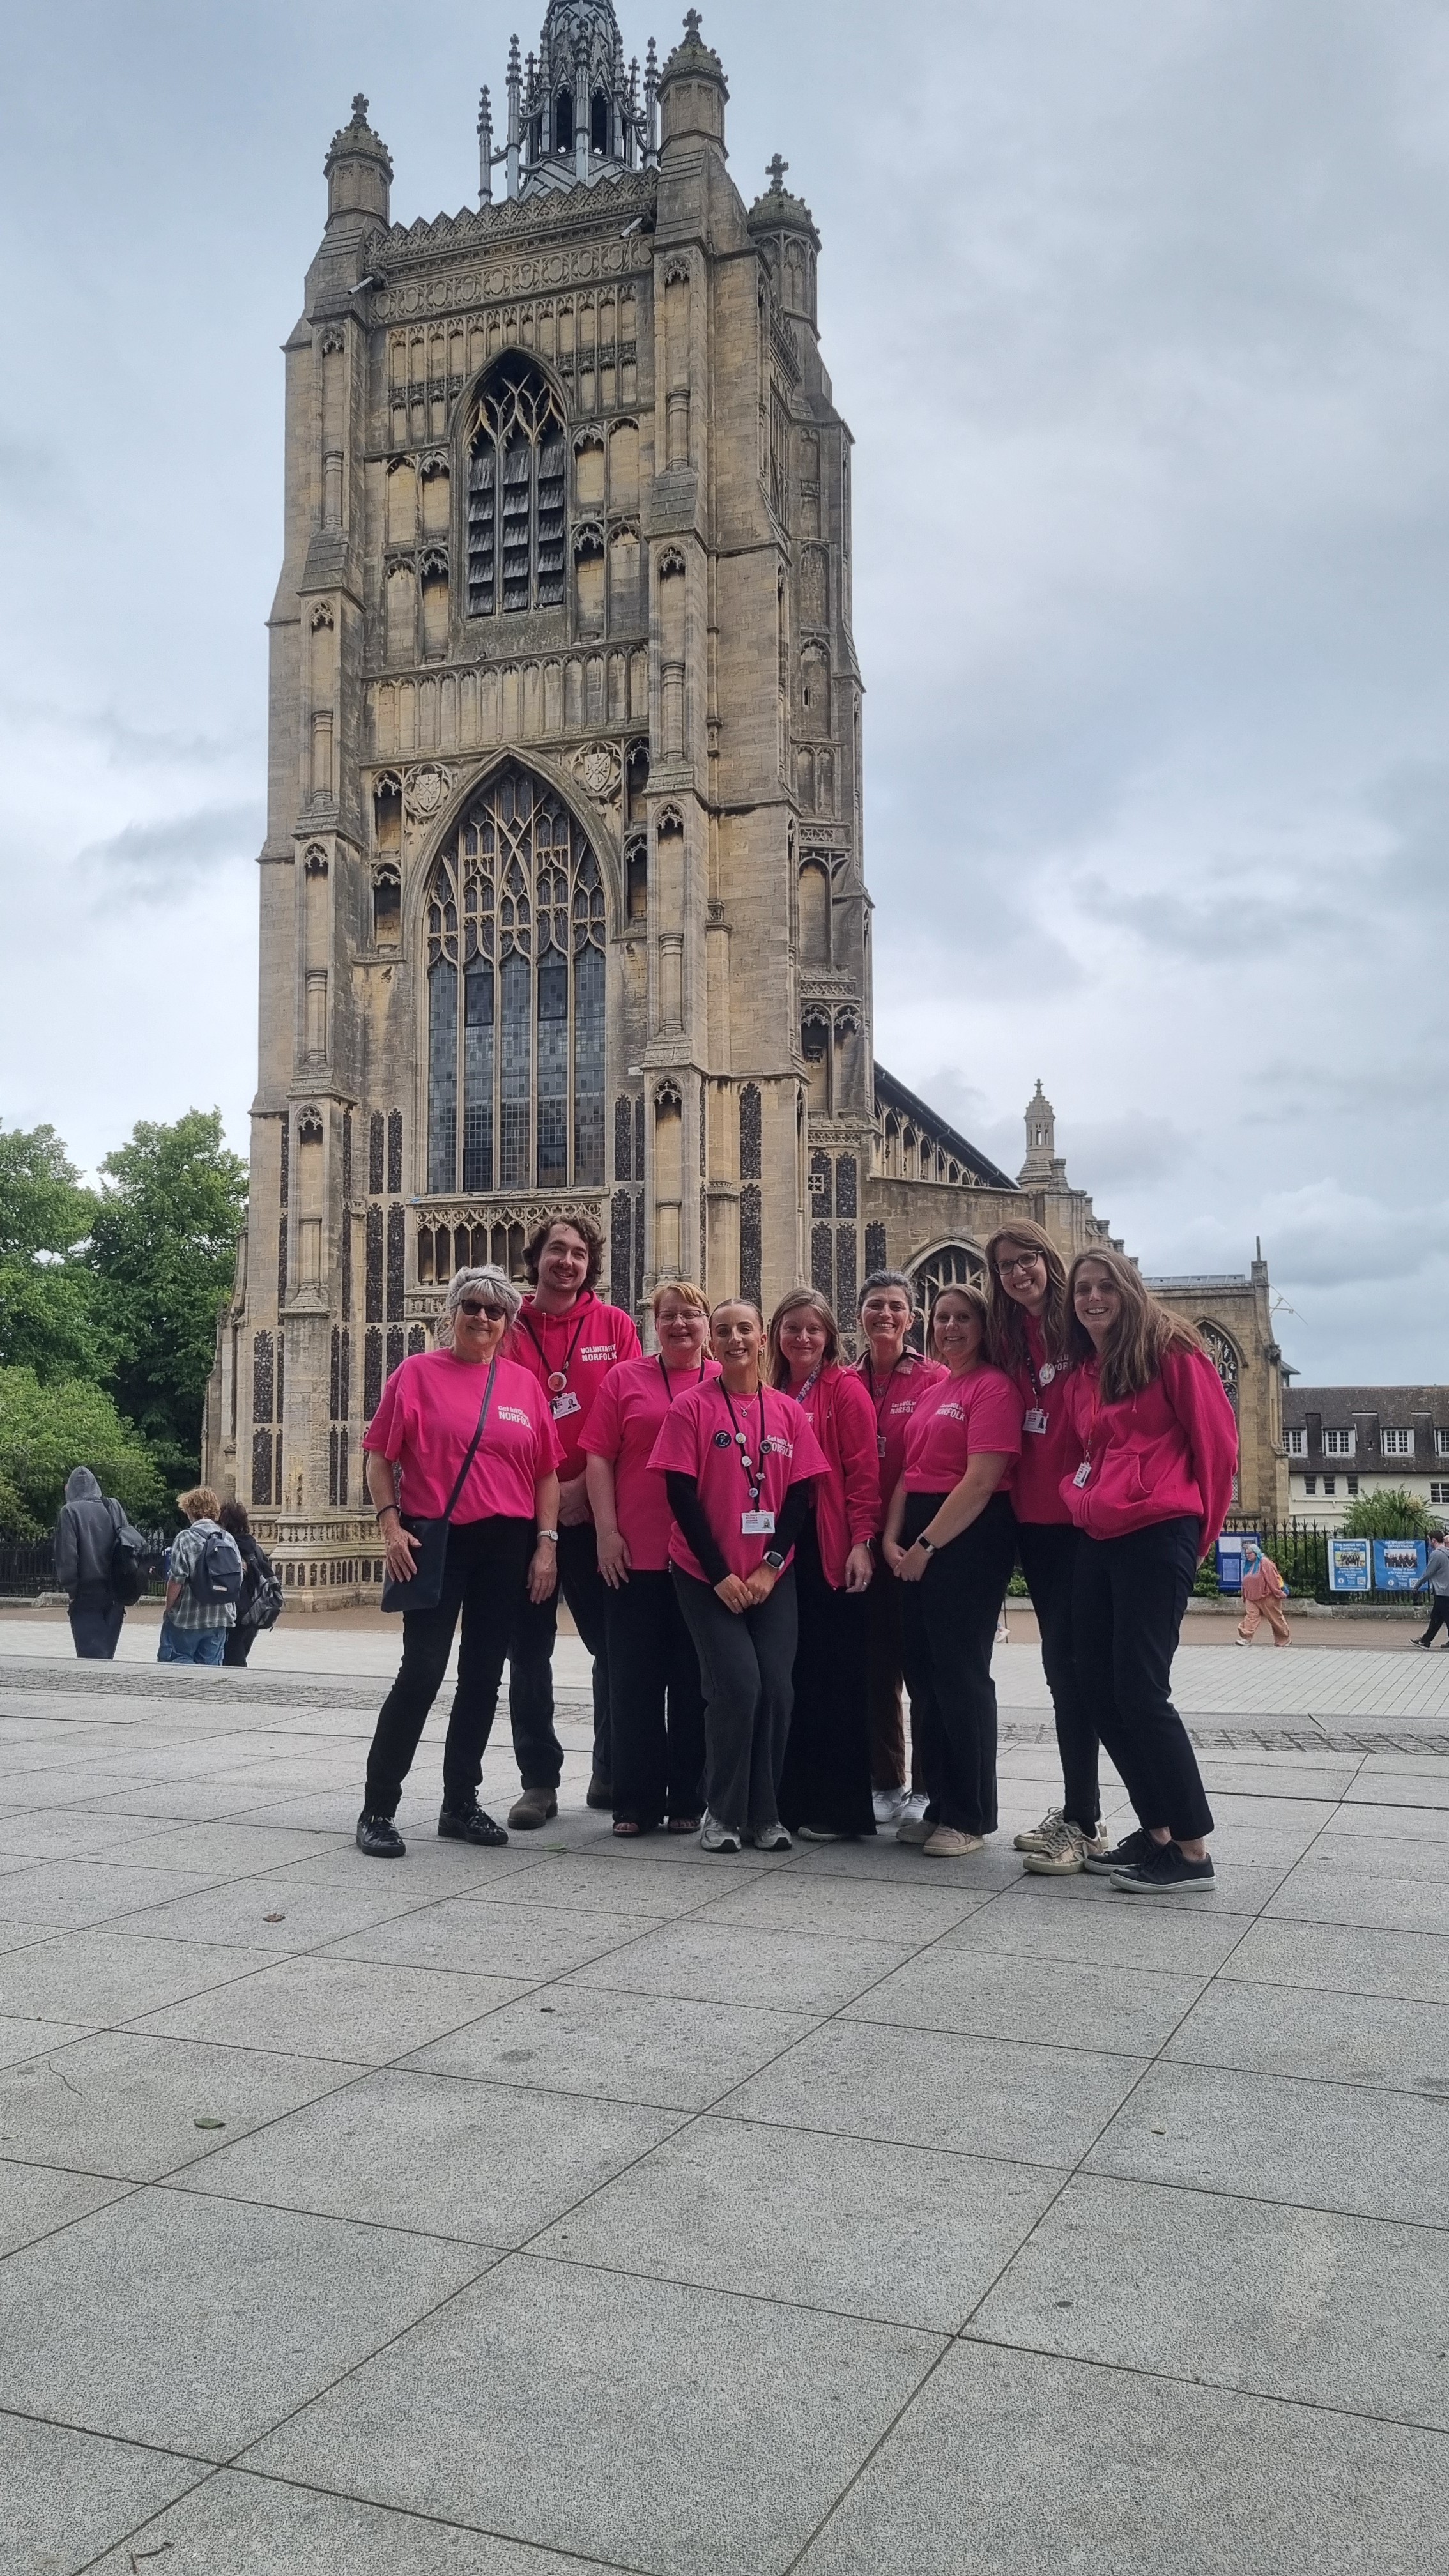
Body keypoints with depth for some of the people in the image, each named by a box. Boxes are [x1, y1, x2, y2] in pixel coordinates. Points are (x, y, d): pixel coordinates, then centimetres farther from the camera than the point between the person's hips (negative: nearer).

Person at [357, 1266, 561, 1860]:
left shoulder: (524, 1383, 8)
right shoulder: (417, 1373, 1)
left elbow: (547, 1471, 9)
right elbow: (380, 1456, 1)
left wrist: (546, 1542, 2)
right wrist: (391, 1524, -9)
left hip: (507, 1545, 4)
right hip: (434, 1541, -3)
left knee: (483, 1675, 9)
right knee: (422, 1672, -7)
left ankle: (461, 1805, 20)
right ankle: (377, 1808, 3)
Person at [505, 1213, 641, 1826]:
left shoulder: (615, 1326, 3)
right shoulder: (509, 1331, 3)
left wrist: (585, 1487, -11)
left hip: (595, 1511, 0)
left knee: (614, 1643, 5)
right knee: (528, 1650, 5)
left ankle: (611, 1773, 20)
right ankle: (539, 1781, 16)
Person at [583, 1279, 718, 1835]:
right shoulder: (624, 1379, 6)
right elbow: (599, 1457, 2)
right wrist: (607, 1531, -6)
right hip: (636, 1555, 0)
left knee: (696, 1679, 7)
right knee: (635, 1678, 5)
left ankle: (688, 1800, 19)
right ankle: (636, 1802, 15)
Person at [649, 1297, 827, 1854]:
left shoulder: (787, 1411, 5)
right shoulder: (691, 1407, -5)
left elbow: (800, 1493, 4)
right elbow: (681, 1495, -8)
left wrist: (771, 1565, -6)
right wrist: (719, 1573, -11)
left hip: (771, 1576, 3)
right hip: (705, 1574, -3)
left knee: (776, 1686, -2)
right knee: (737, 1684, -12)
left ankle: (764, 1814, 14)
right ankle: (723, 1813, 5)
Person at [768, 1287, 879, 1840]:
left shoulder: (845, 1389, -3)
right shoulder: (771, 1393, 14)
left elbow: (863, 1472, -10)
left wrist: (862, 1541, -17)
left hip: (831, 1551, -6)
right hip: (780, 1549, 6)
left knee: (835, 1679, -1)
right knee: (791, 1675, 10)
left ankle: (841, 1809, 6)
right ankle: (794, 1799, 19)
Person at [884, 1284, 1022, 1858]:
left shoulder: (993, 1387, -9)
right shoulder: (932, 1392, 17)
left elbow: (981, 1481, -17)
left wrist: (926, 1545, -15)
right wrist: (892, 1539, 2)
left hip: (971, 1537, -8)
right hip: (918, 1540, 9)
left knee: (960, 1672, -4)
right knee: (924, 1671, 10)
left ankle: (971, 1818, 8)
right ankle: (941, 1806, 21)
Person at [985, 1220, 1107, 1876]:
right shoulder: (1008, 1338, 12)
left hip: (1081, 1515, -6)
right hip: (1033, 1518, 7)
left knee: (1067, 1659, -7)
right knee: (1061, 1661, 12)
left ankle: (1081, 1824, -1)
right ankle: (1080, 1808, 21)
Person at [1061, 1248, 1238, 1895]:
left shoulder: (1171, 1350, -3)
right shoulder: (1080, 1377, 16)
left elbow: (1216, 1441, -2)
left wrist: (1201, 1525, 3)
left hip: (1156, 1536, -7)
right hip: (1096, 1541, 8)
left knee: (1140, 1689, -10)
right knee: (1098, 1687, 6)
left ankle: (1192, 1849, 0)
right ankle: (1156, 1832, 18)